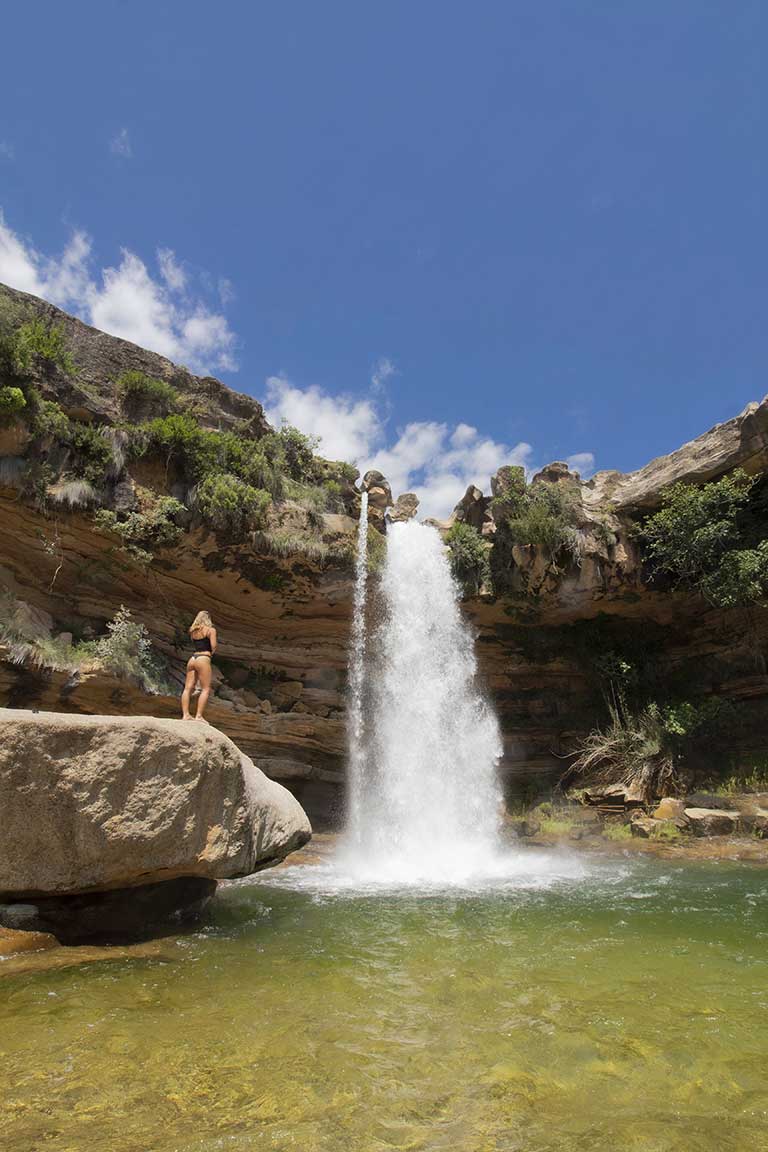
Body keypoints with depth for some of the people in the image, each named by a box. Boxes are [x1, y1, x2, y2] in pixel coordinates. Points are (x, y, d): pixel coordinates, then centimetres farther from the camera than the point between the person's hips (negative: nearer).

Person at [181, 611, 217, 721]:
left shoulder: (193, 631, 17)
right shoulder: (211, 630, 1)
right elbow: (213, 646, -9)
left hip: (192, 658, 6)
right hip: (203, 659, -6)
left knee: (188, 688, 4)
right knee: (205, 689, -5)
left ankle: (185, 714, -1)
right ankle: (199, 716, -13)